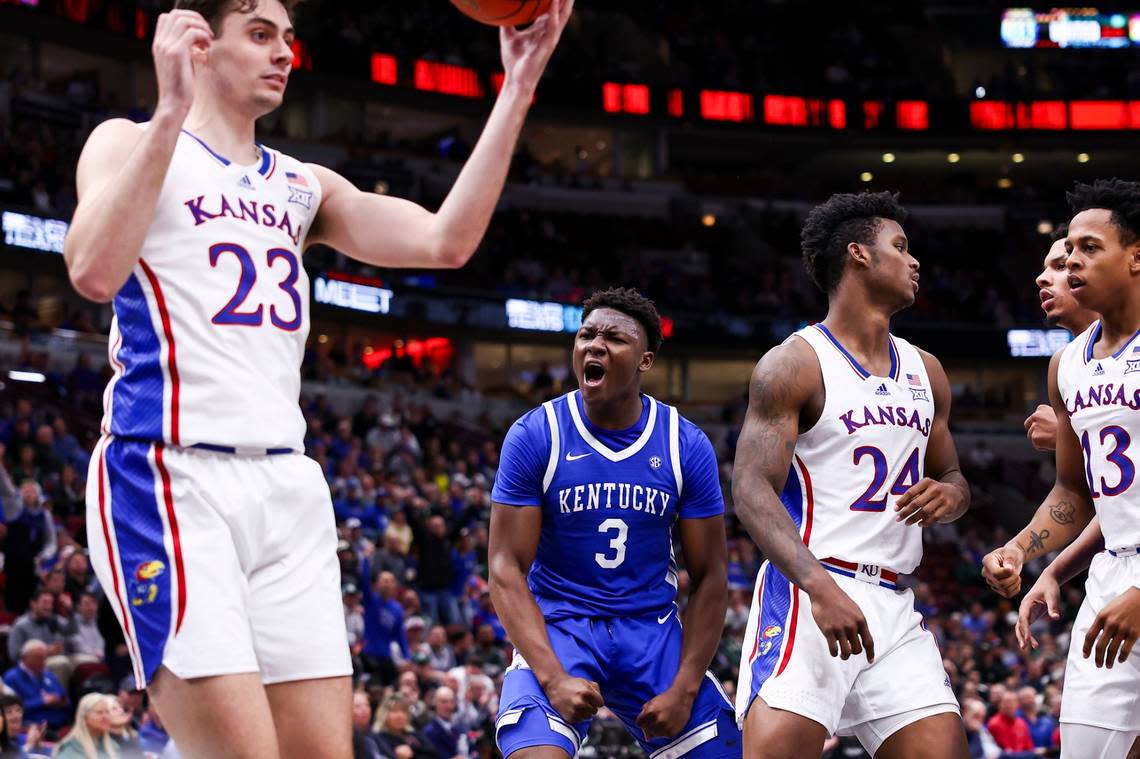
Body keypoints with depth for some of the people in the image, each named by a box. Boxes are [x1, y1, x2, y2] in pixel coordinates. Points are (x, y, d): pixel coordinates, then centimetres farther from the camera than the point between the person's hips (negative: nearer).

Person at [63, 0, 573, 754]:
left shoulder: (304, 186, 21)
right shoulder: (130, 144, 3)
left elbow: (443, 242, 6)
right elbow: (95, 271, -17)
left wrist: (518, 88, 1)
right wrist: (171, 111, -20)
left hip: (287, 488, 7)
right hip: (171, 479, -7)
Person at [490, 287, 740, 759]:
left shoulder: (686, 446, -4)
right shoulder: (534, 436, -9)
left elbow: (709, 577, 0)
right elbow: (507, 568, -12)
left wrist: (684, 690, -9)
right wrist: (554, 678, -24)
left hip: (653, 629, 3)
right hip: (557, 626, -3)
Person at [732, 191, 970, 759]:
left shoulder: (925, 372, 18)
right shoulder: (795, 364, -3)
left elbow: (951, 476, 29)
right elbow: (752, 492, -13)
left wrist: (950, 495, 1)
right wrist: (820, 587, -28)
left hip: (893, 604, 7)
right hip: (806, 589, -7)